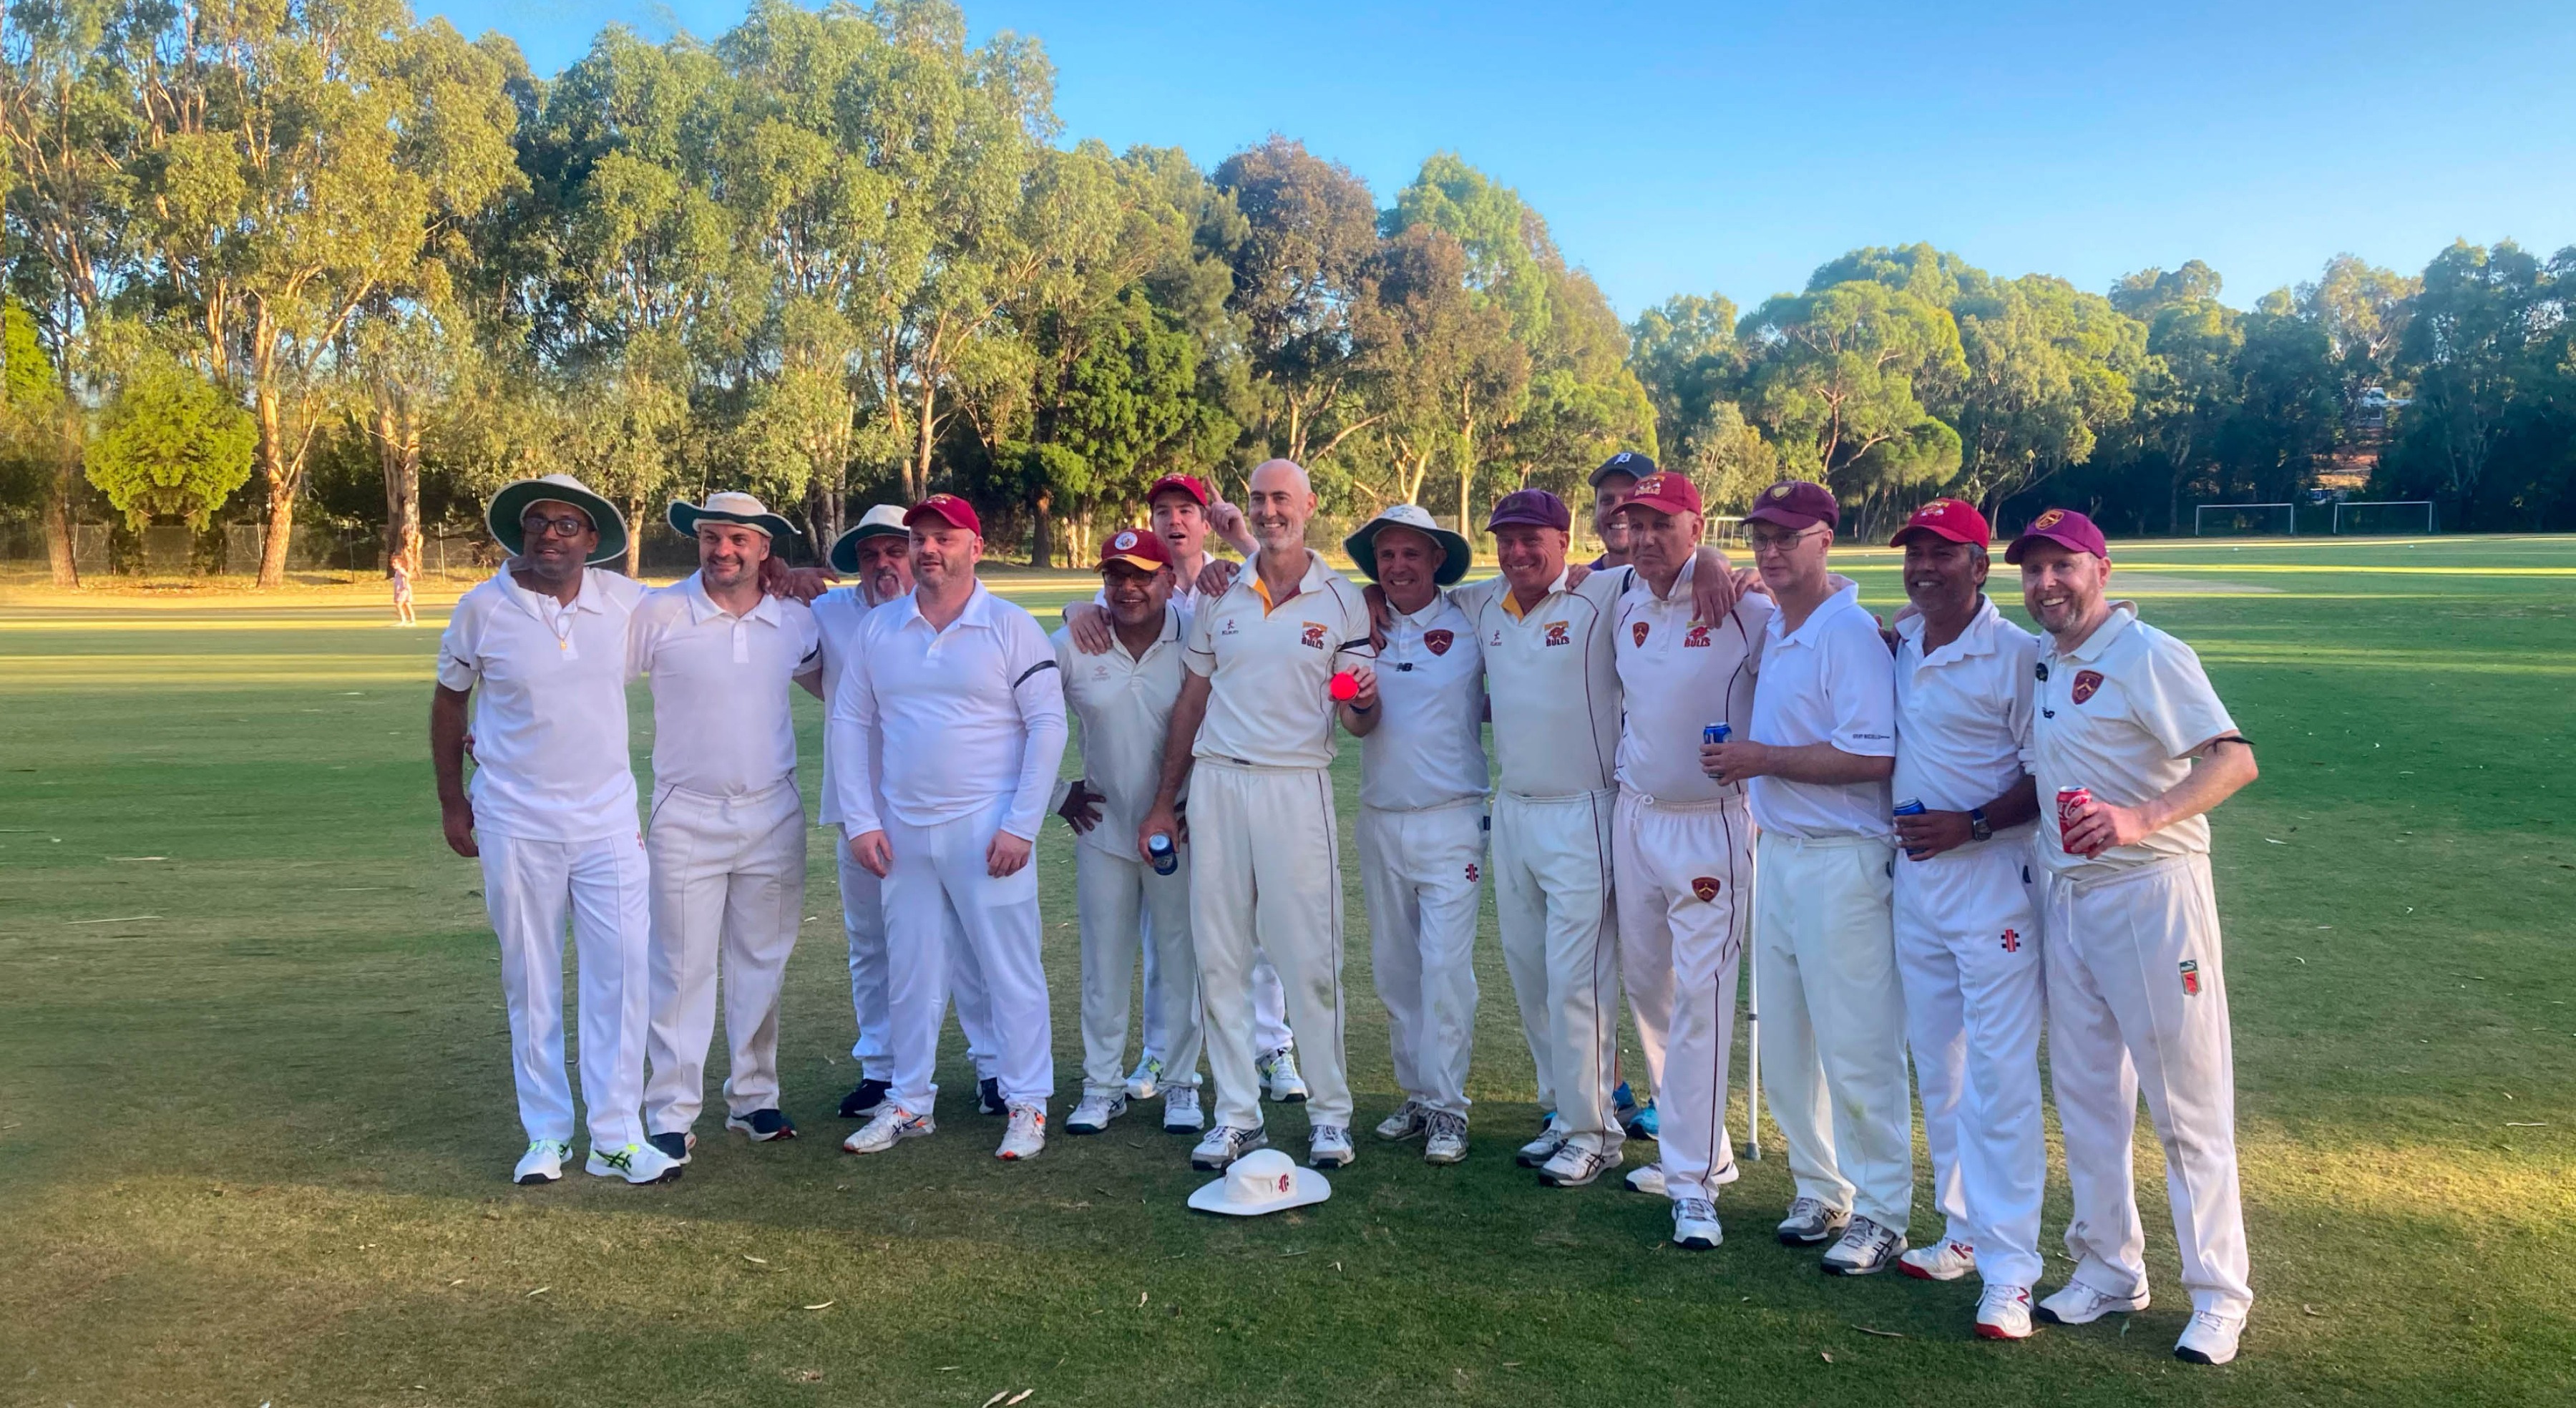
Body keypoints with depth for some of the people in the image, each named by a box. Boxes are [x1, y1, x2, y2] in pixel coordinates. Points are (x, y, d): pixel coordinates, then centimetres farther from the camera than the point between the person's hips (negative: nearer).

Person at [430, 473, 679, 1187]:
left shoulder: (627, 600, 0)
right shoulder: (484, 608, -3)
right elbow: (449, 701, 9)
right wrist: (451, 801, 9)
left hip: (609, 820, 1)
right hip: (515, 826, -1)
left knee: (622, 974, -2)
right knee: (531, 982, 7)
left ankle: (617, 1136, 8)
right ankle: (546, 1134, 19)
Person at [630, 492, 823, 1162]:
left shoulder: (795, 621, 3)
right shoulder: (659, 613, -7)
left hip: (774, 817, 3)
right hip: (686, 818, -3)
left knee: (762, 966, 11)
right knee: (683, 970, 0)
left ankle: (754, 1097, 25)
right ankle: (671, 1113, 9)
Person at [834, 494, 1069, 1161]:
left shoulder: (1011, 627, -4)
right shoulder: (879, 628, 7)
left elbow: (1048, 724, -6)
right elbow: (851, 722, 10)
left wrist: (1021, 825, -11)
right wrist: (860, 821, 2)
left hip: (987, 829, -4)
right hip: (902, 831, 4)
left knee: (1012, 971, 0)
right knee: (910, 974, 13)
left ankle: (1028, 1105, 11)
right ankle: (909, 1103, 26)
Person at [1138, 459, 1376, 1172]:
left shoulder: (1342, 601, 3)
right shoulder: (1220, 597, 10)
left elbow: (1357, 719, 4)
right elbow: (1190, 704, 14)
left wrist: (1364, 704, -21)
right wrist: (1163, 802, 11)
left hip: (1297, 787, -3)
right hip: (1215, 785, 3)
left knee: (1310, 958, -1)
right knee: (1219, 958, 5)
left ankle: (1330, 1113, 12)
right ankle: (1237, 1115, 15)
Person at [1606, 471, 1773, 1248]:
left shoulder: (1745, 611, -13)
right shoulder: (1623, 604, 6)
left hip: (1710, 825, -7)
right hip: (1634, 817, 7)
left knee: (1701, 1001, -7)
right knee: (1646, 988, 14)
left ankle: (1694, 1183, 1)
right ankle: (1695, 1144, 31)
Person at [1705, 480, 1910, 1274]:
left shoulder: (1850, 633, -14)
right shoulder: (1769, 629, 11)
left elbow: (1872, 758, -22)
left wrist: (1764, 759, -17)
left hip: (1841, 862, -8)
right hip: (1776, 854, 9)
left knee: (1857, 1049, -2)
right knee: (1786, 1044, 14)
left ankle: (1881, 1214, 11)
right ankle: (1822, 1192, 28)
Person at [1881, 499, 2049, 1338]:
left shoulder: (2017, 654, -11)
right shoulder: (1897, 645, 8)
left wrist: (1971, 825, -21)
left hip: (1992, 882, -7)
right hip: (1913, 879, 7)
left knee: (1999, 1078, -4)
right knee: (1937, 1071, 15)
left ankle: (2009, 1270, 3)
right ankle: (1963, 1233, 29)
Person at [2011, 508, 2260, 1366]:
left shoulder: (2148, 655, -12)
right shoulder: (2037, 662, 10)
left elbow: (2234, 759, -23)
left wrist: (2139, 818, -36)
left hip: (2151, 895, -7)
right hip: (2066, 898, 8)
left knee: (2187, 1102, 1)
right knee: (2084, 1094, 14)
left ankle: (2218, 1295, 14)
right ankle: (2108, 1269, 27)